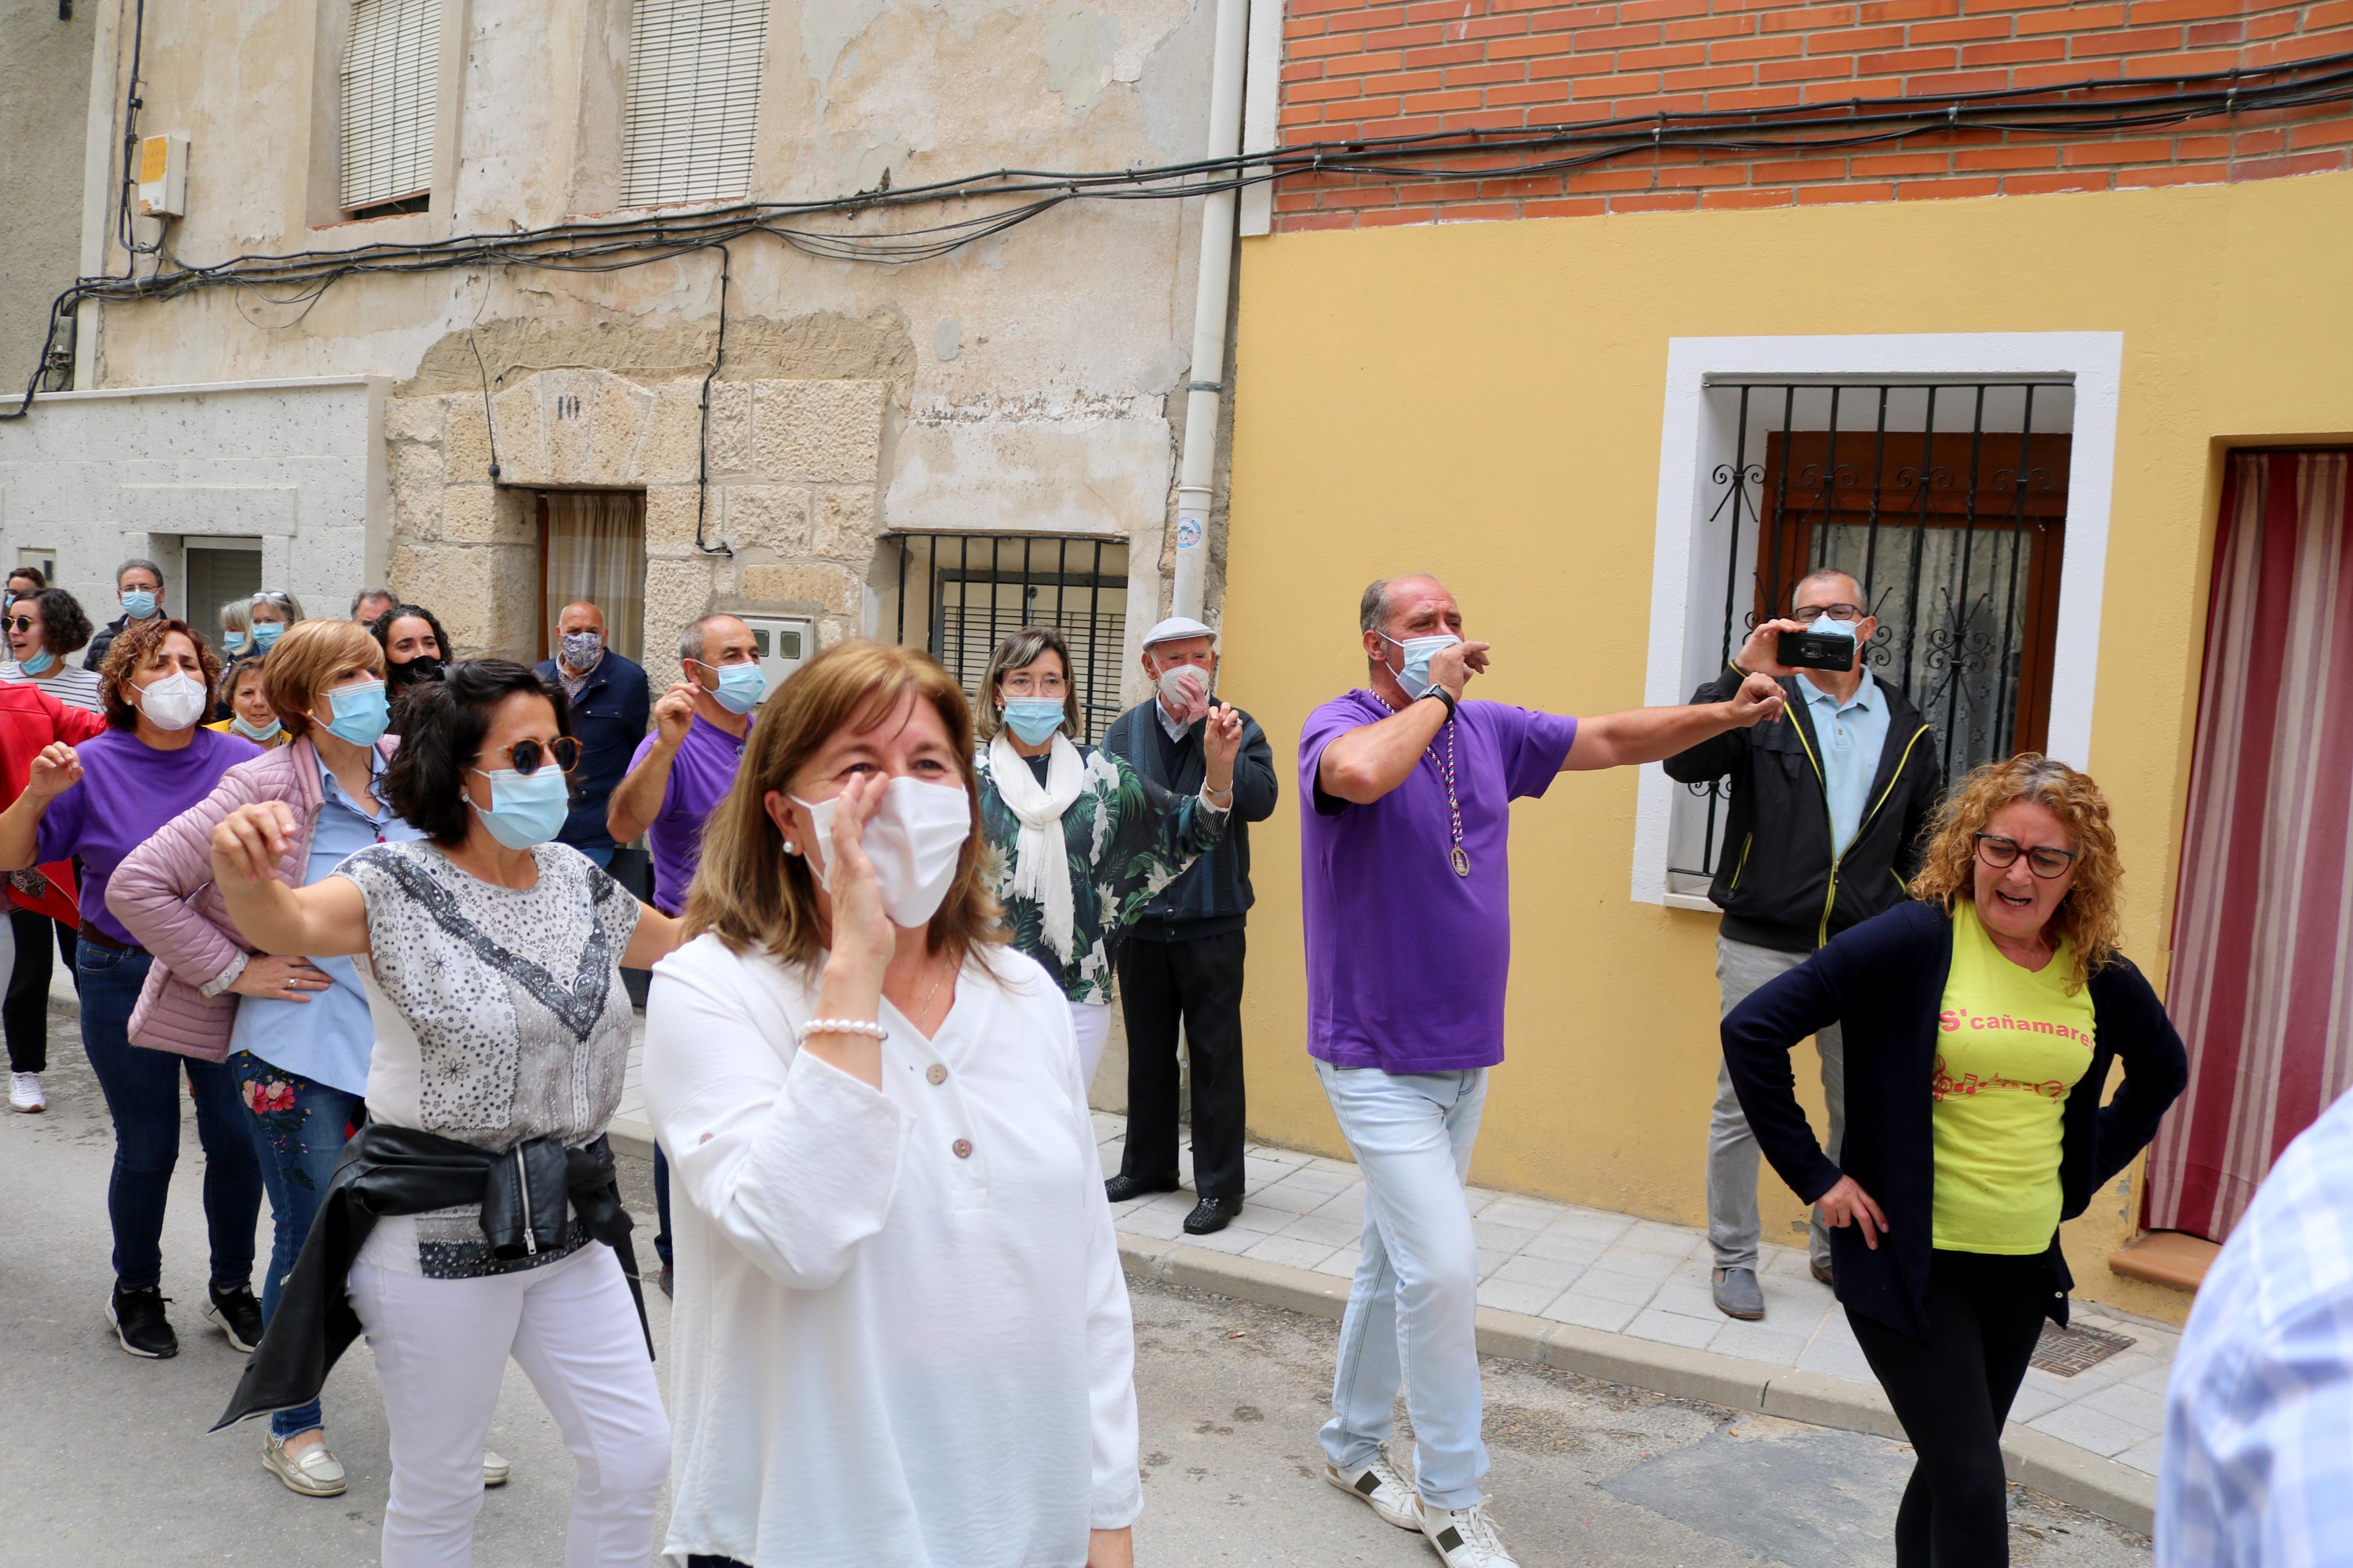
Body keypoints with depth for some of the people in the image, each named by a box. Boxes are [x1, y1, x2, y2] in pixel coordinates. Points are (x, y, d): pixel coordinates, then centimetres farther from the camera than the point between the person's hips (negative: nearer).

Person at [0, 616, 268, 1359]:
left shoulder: (243, 762, -3)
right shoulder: (93, 767, -5)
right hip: (126, 982, -1)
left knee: (239, 1137, 3)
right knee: (147, 1149, 7)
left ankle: (233, 1287, 24)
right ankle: (136, 1292, 30)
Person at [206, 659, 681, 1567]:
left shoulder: (577, 881, 5)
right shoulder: (400, 884, -13)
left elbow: (684, 943, 21)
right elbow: (288, 924, -34)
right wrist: (244, 876, -56)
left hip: (568, 1218, 5)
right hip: (436, 1234, -5)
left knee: (636, 1457, 9)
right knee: (440, 1490, 12)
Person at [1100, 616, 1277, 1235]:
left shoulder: (1237, 727, -3)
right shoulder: (1124, 732, 6)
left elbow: (1260, 800, -20)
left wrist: (1206, 727, -22)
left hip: (1212, 922, -3)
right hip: (1140, 921, 3)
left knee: (1215, 1055, 2)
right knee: (1147, 1050, 16)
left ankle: (1220, 1185, 13)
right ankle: (1148, 1166, 32)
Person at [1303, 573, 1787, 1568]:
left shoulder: (1489, 731, 6)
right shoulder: (1339, 728, -14)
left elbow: (1612, 739, 12)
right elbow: (1362, 774, -38)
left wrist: (1725, 713, 0)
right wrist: (1434, 696, -22)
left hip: (1465, 1057, 7)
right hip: (1379, 1062, -7)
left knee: (1397, 1261, 18)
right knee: (1444, 1265, -10)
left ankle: (1353, 1444, 36)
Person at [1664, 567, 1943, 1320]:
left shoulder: (1907, 729, 11)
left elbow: (1924, 841, 15)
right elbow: (1684, 761, -17)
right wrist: (1739, 673, -24)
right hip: (1762, 947, -3)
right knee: (1742, 1107, 3)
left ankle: (1837, 1248, 30)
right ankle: (1734, 1257, 19)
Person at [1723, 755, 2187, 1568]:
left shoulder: (2101, 977, 0)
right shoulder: (1917, 939, -16)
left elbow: (2163, 1070, 22)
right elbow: (1753, 1028, -18)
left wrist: (2085, 1173, 12)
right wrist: (1814, 1176, -15)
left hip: (2024, 1265, 5)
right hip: (1911, 1258, -5)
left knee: (1951, 1470, 16)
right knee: (1973, 1485, -6)